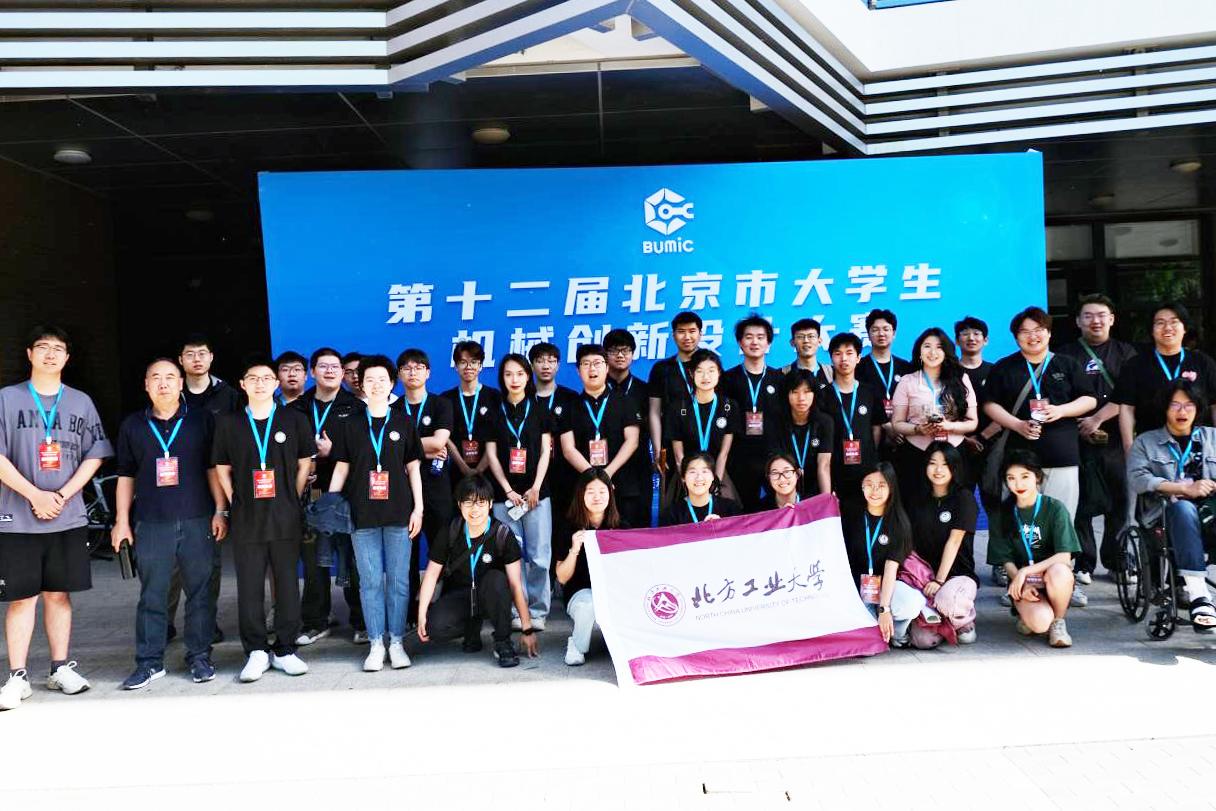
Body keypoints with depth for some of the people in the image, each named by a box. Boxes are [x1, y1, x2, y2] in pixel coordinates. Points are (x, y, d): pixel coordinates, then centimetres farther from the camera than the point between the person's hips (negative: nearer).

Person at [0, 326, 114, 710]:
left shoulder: (81, 402, 9)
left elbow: (94, 456, 5)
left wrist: (61, 496, -8)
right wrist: (35, 495, -13)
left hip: (68, 517, 2)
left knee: (58, 593, 8)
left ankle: (60, 668, 16)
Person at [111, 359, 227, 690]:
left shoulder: (202, 420, 6)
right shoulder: (132, 426, 11)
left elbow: (214, 468, 6)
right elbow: (126, 477, 14)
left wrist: (220, 511, -1)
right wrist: (121, 522, 9)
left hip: (198, 522, -1)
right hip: (152, 525, 1)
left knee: (200, 593, 3)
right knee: (152, 596, 4)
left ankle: (199, 658, 13)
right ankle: (149, 662, 13)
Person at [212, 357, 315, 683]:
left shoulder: (295, 420, 3)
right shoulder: (228, 423, 5)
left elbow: (305, 462, 8)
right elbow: (222, 469, 11)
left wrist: (292, 500, 2)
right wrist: (236, 503, 2)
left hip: (286, 519, 0)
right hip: (245, 520, 1)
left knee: (287, 585, 4)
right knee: (249, 588, 3)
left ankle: (285, 650, 15)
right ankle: (256, 652, 14)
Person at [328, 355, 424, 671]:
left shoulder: (404, 424, 7)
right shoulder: (351, 426, 9)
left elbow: (413, 468, 8)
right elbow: (341, 468, 10)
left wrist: (418, 508, 1)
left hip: (398, 513, 0)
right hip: (362, 514, 1)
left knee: (398, 580, 1)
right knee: (370, 581, 1)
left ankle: (397, 642, 10)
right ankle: (375, 644, 8)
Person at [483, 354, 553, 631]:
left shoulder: (539, 410, 8)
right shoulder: (494, 413, 8)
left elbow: (545, 451, 4)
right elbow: (492, 455, 5)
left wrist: (536, 488, -7)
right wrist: (508, 490, -4)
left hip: (537, 493, 0)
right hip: (505, 493, 1)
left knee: (539, 555, -4)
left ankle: (538, 611, 5)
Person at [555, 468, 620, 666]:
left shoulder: (621, 527, 4)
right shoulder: (571, 529, -2)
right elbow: (562, 578, -4)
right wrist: (574, 550, -20)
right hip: (581, 592, -2)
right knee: (589, 604, -37)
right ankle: (577, 647, -5)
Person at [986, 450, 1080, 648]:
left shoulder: (1055, 508, -5)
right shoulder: (1001, 515, 2)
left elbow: (1064, 557, -13)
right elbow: (1006, 560, 0)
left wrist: (1026, 572, -22)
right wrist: (1022, 585, -19)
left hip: (1052, 579, 0)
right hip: (1021, 582, 0)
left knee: (1059, 571, -37)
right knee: (1040, 621, -31)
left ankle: (1058, 622, -8)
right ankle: (1026, 614, 8)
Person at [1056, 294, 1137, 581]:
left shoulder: (1125, 352, 12)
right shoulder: (1067, 354, 8)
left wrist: (1098, 418, -11)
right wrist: (1084, 428, -7)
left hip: (1118, 438, 2)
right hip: (1080, 439, -2)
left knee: (1122, 502, 3)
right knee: (1082, 504, -4)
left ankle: (1117, 561, 16)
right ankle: (1084, 564, 5)